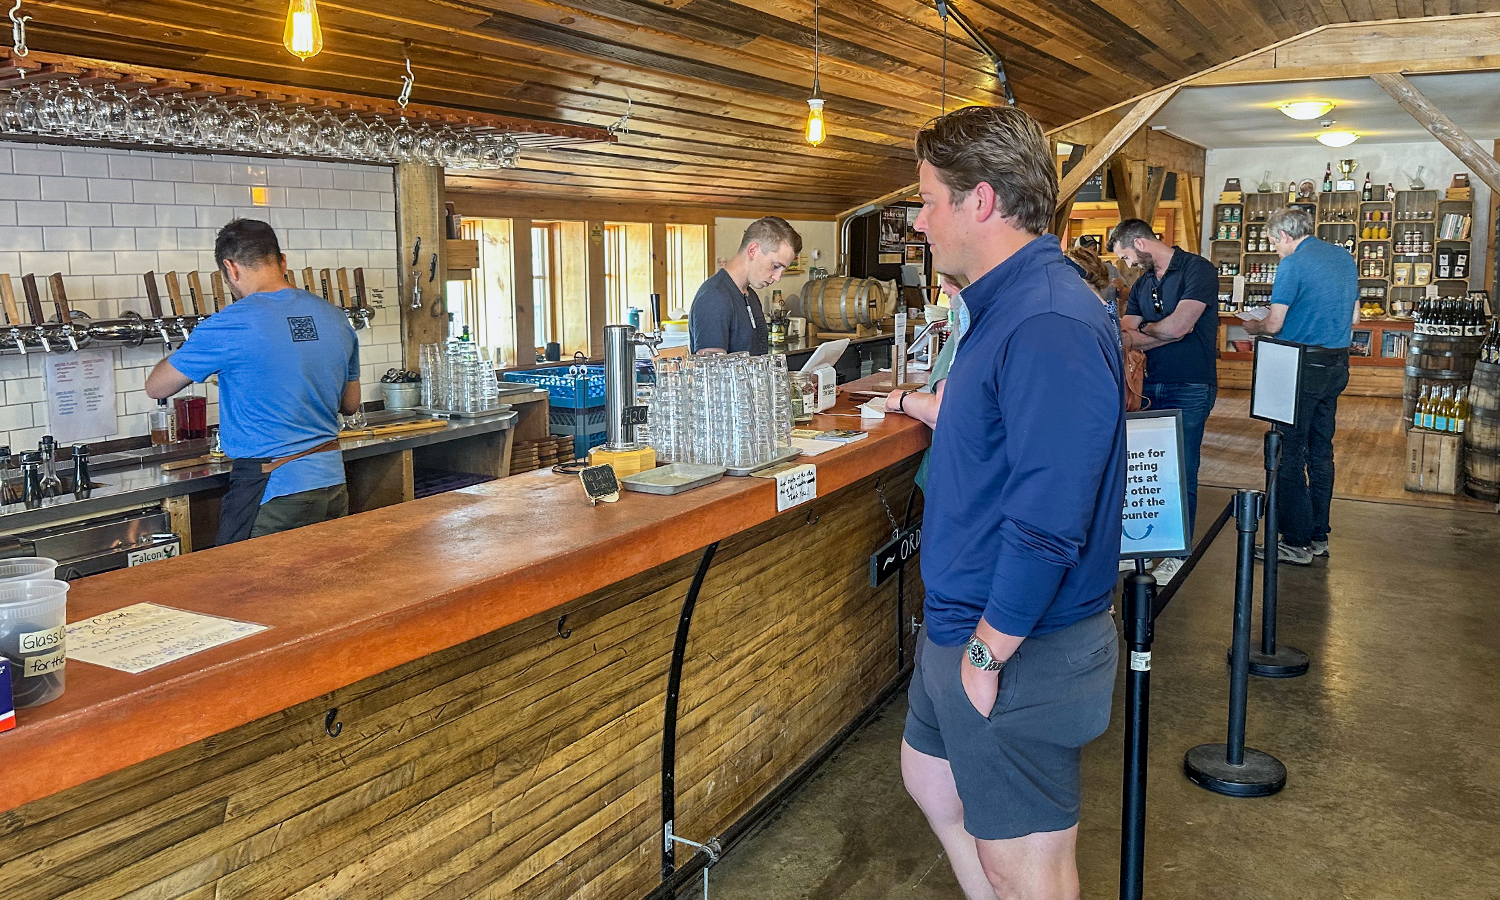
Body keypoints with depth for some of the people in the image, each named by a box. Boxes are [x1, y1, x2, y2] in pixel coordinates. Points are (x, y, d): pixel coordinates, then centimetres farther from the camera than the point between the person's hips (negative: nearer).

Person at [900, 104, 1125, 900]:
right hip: (964, 623, 10)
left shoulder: (1048, 326, -27)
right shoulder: (1007, 305, 8)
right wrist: (929, 406, 27)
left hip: (1019, 647, -10)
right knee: (930, 779, 27)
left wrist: (988, 651, -23)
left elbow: (1046, 521, -29)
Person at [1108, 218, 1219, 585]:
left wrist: (1143, 329, 0)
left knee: (1180, 474, -1)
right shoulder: (1141, 283, 14)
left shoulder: (1197, 270, -8)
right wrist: (1161, 332, -14)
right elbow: (1128, 338, 4)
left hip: (1190, 389, -7)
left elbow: (1178, 326, -18)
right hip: (1151, 386, 7)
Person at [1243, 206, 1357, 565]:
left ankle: (1296, 543, 1)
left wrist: (1251, 326, 7)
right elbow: (1353, 316, 18)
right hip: (1337, 366, 8)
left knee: (1290, 454, -2)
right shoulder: (1345, 258, 11)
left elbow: (1273, 324, -14)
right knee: (1321, 451, 14)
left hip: (1303, 368, -8)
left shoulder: (1293, 264, -13)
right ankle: (1318, 536, 21)